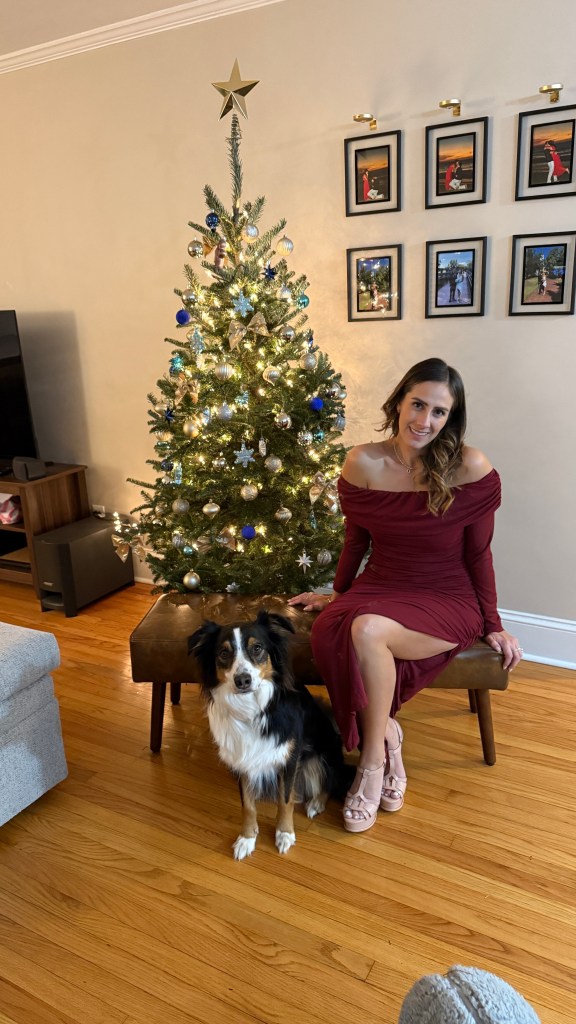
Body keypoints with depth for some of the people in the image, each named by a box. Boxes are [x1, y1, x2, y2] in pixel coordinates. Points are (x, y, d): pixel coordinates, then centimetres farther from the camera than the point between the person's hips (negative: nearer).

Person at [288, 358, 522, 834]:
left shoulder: (470, 468, -12)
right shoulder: (364, 463, -5)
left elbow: (478, 553, -2)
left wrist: (493, 626, 3)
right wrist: (337, 594, 20)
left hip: (446, 601, -3)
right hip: (379, 588, 3)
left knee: (366, 630, -33)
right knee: (329, 633, -30)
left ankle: (373, 758, -8)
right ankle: (386, 734, -4)